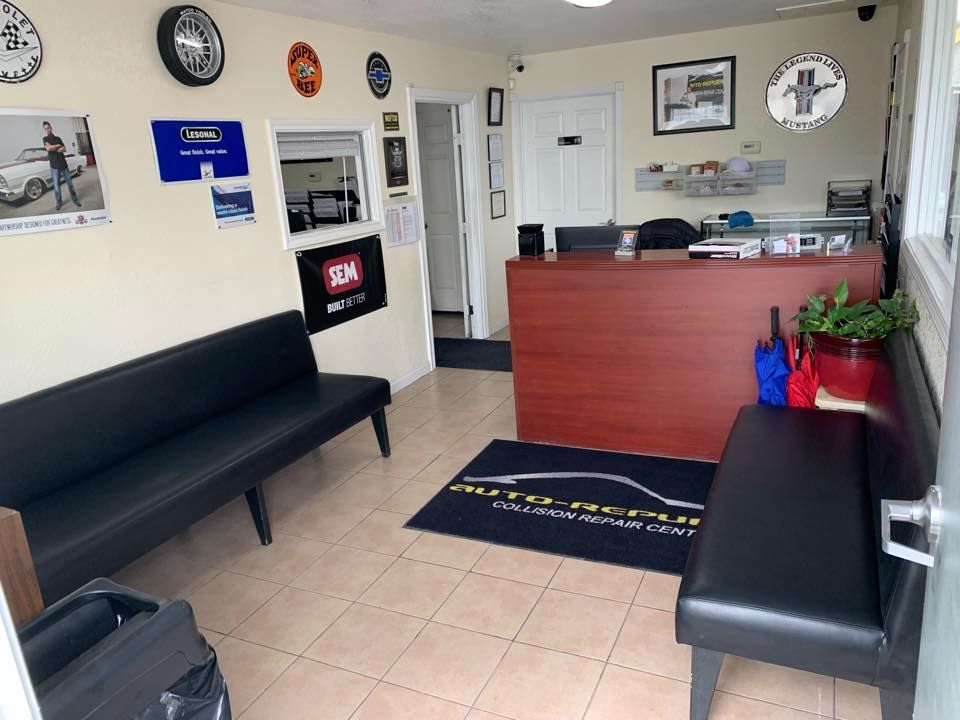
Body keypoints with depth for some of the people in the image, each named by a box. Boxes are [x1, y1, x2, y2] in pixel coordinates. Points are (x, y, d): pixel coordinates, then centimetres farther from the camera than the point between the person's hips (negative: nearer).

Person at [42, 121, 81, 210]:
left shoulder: (58, 138, 12)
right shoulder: (45, 139, 2)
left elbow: (64, 149, -1)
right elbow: (48, 148, -16)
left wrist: (53, 149, -11)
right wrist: (58, 145, -2)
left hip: (64, 165, 3)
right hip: (54, 167, -3)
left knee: (70, 184, 8)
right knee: (56, 187, -2)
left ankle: (75, 200, 19)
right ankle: (59, 203, 8)